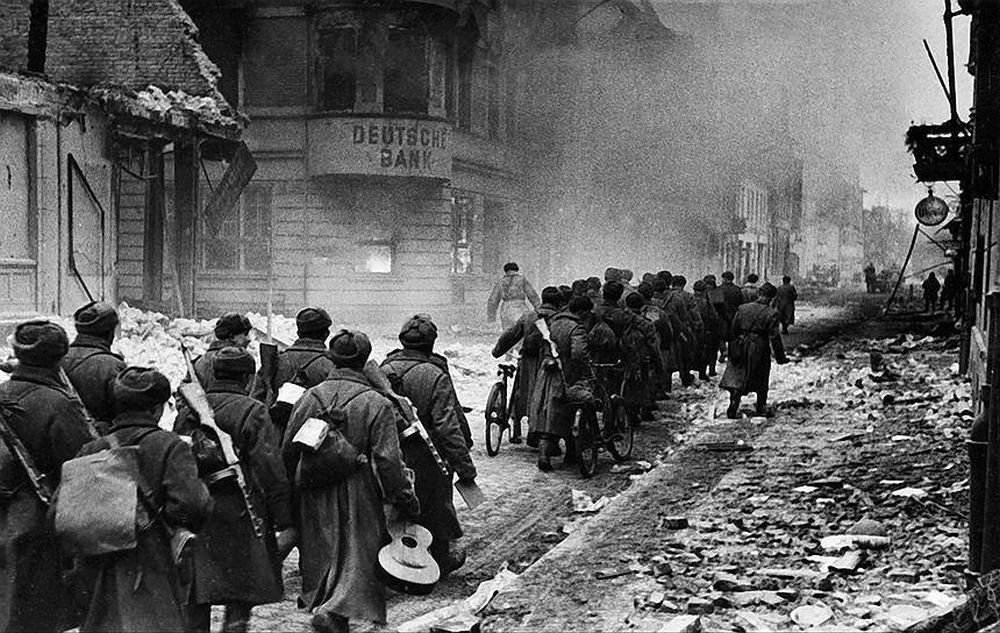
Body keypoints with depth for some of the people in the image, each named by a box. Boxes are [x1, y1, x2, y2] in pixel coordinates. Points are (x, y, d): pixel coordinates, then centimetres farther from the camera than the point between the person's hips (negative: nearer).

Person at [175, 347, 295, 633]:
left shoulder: (187, 409, 9)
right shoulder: (252, 412, -7)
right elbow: (272, 472, -10)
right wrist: (284, 522, -7)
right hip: (239, 511, -4)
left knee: (195, 589, 11)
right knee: (243, 588, 7)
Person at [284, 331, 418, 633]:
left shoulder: (309, 398, 2)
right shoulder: (376, 404, -11)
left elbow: (288, 451, 8)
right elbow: (387, 461, -14)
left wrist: (293, 487, 23)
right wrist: (405, 500, -5)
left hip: (313, 497, 4)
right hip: (357, 496, -4)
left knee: (319, 556, 20)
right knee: (357, 556, 0)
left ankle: (316, 600, 27)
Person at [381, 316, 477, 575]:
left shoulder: (384, 370, -1)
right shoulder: (435, 377, -19)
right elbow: (448, 427, -21)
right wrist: (464, 465, -15)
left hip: (389, 456, 5)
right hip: (425, 459, -5)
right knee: (435, 506, 14)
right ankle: (440, 559, 29)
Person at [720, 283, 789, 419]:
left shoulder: (742, 308, -1)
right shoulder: (771, 313, -12)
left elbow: (734, 329, 5)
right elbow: (774, 337, -11)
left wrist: (733, 348, 16)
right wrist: (780, 357, -3)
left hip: (741, 346, 3)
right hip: (760, 349, -2)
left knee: (737, 377, 6)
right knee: (761, 380, 15)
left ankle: (733, 407, -5)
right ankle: (761, 408, 23)